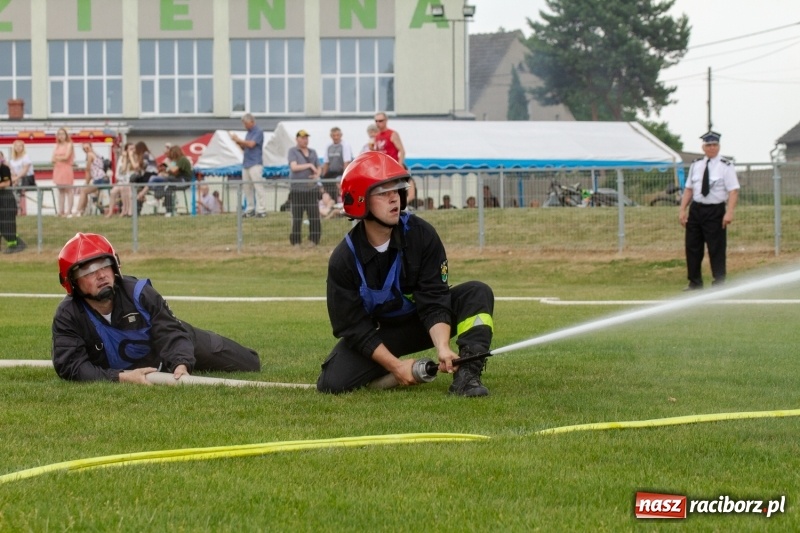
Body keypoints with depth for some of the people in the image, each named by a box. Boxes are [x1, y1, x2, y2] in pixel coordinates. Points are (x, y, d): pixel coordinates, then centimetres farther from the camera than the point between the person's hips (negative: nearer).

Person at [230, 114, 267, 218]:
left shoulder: (258, 132, -6)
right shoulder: (249, 133, 19)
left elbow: (251, 144, -18)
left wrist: (239, 140, -9)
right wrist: (238, 142, 5)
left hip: (255, 163, -9)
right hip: (246, 163, 9)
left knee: (258, 187, -10)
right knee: (247, 188, 6)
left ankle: (261, 210, -11)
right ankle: (250, 209, 10)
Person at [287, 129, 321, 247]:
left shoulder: (312, 152, 17)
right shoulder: (292, 151, 3)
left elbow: (318, 168, 22)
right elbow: (294, 167, -10)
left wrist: (317, 175, -1)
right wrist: (310, 166, -10)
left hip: (312, 189, 4)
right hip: (297, 189, -4)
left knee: (315, 216, -5)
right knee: (297, 217, -3)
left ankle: (314, 240, 2)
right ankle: (296, 242, 3)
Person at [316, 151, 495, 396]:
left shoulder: (421, 234, -18)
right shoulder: (344, 259, -19)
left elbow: (434, 300, -20)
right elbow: (354, 327, -17)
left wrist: (442, 348, -37)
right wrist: (395, 365, -26)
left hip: (421, 322, 1)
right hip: (378, 333, -1)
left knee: (477, 293, -21)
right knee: (332, 383, -25)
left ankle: (466, 376, -32)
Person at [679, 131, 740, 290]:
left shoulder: (725, 166, -6)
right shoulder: (696, 165, 10)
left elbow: (733, 191, -11)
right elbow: (688, 189, 12)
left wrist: (729, 212, -21)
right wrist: (682, 210, 4)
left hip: (715, 210, -5)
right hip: (696, 209, 5)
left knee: (717, 249, -2)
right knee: (692, 247, 8)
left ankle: (719, 284, 6)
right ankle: (694, 283, 18)